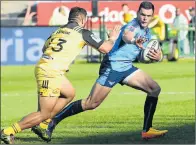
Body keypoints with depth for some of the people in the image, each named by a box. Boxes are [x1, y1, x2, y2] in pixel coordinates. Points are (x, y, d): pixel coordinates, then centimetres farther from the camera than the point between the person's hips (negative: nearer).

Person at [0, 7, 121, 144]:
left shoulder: (59, 30, 17)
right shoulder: (83, 33, -2)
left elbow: (44, 48, 24)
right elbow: (105, 48, 2)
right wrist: (113, 38, 21)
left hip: (43, 66, 9)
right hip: (50, 73, -9)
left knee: (69, 93, 27)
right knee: (44, 114, -3)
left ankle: (42, 124, 22)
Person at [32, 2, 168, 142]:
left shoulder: (147, 33, 10)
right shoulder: (133, 25, -17)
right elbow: (126, 35, -41)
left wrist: (157, 56, -13)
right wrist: (134, 40, -66)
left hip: (126, 67, 9)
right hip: (112, 67, -9)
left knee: (155, 89, -1)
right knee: (91, 103, -12)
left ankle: (147, 130, 2)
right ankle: (50, 124, -7)